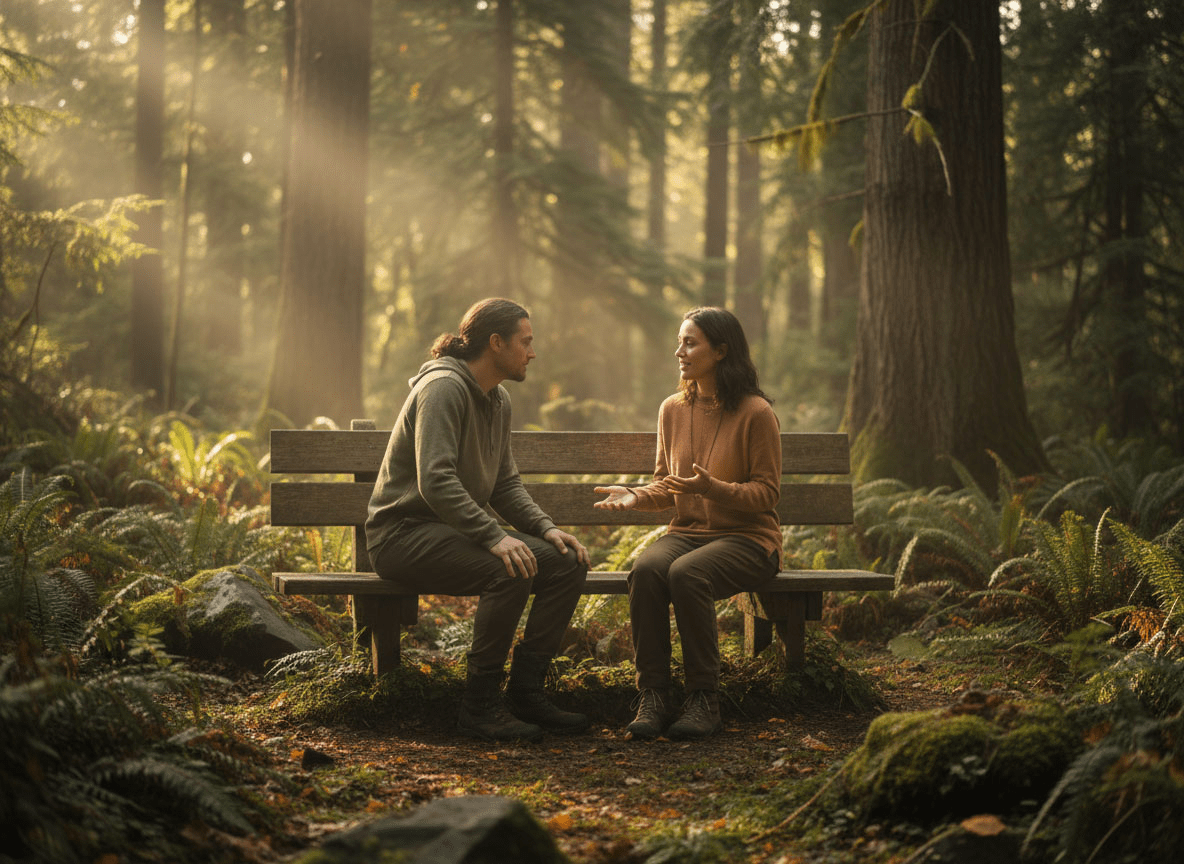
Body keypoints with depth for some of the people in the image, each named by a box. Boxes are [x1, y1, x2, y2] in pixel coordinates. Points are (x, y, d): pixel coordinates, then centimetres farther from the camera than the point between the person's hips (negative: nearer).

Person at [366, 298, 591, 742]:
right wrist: (494, 537, -35)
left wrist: (546, 528, -2)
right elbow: (436, 482, -28)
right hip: (404, 533, -9)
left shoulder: (498, 400, 13)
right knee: (511, 570, -33)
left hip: (456, 531, 9)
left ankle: (525, 690, -2)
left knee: (567, 563, -7)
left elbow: (505, 484, 16)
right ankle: (480, 704, -21)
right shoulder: (443, 387, -17)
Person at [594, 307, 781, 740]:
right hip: (686, 531, 5)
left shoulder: (755, 412, -6)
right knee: (645, 569, -30)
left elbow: (766, 493, -7)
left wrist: (713, 489, -23)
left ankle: (704, 700, -23)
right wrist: (637, 496, -2)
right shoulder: (673, 410, 11)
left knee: (686, 574, -35)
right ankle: (652, 697, -25)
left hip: (747, 538, -4)